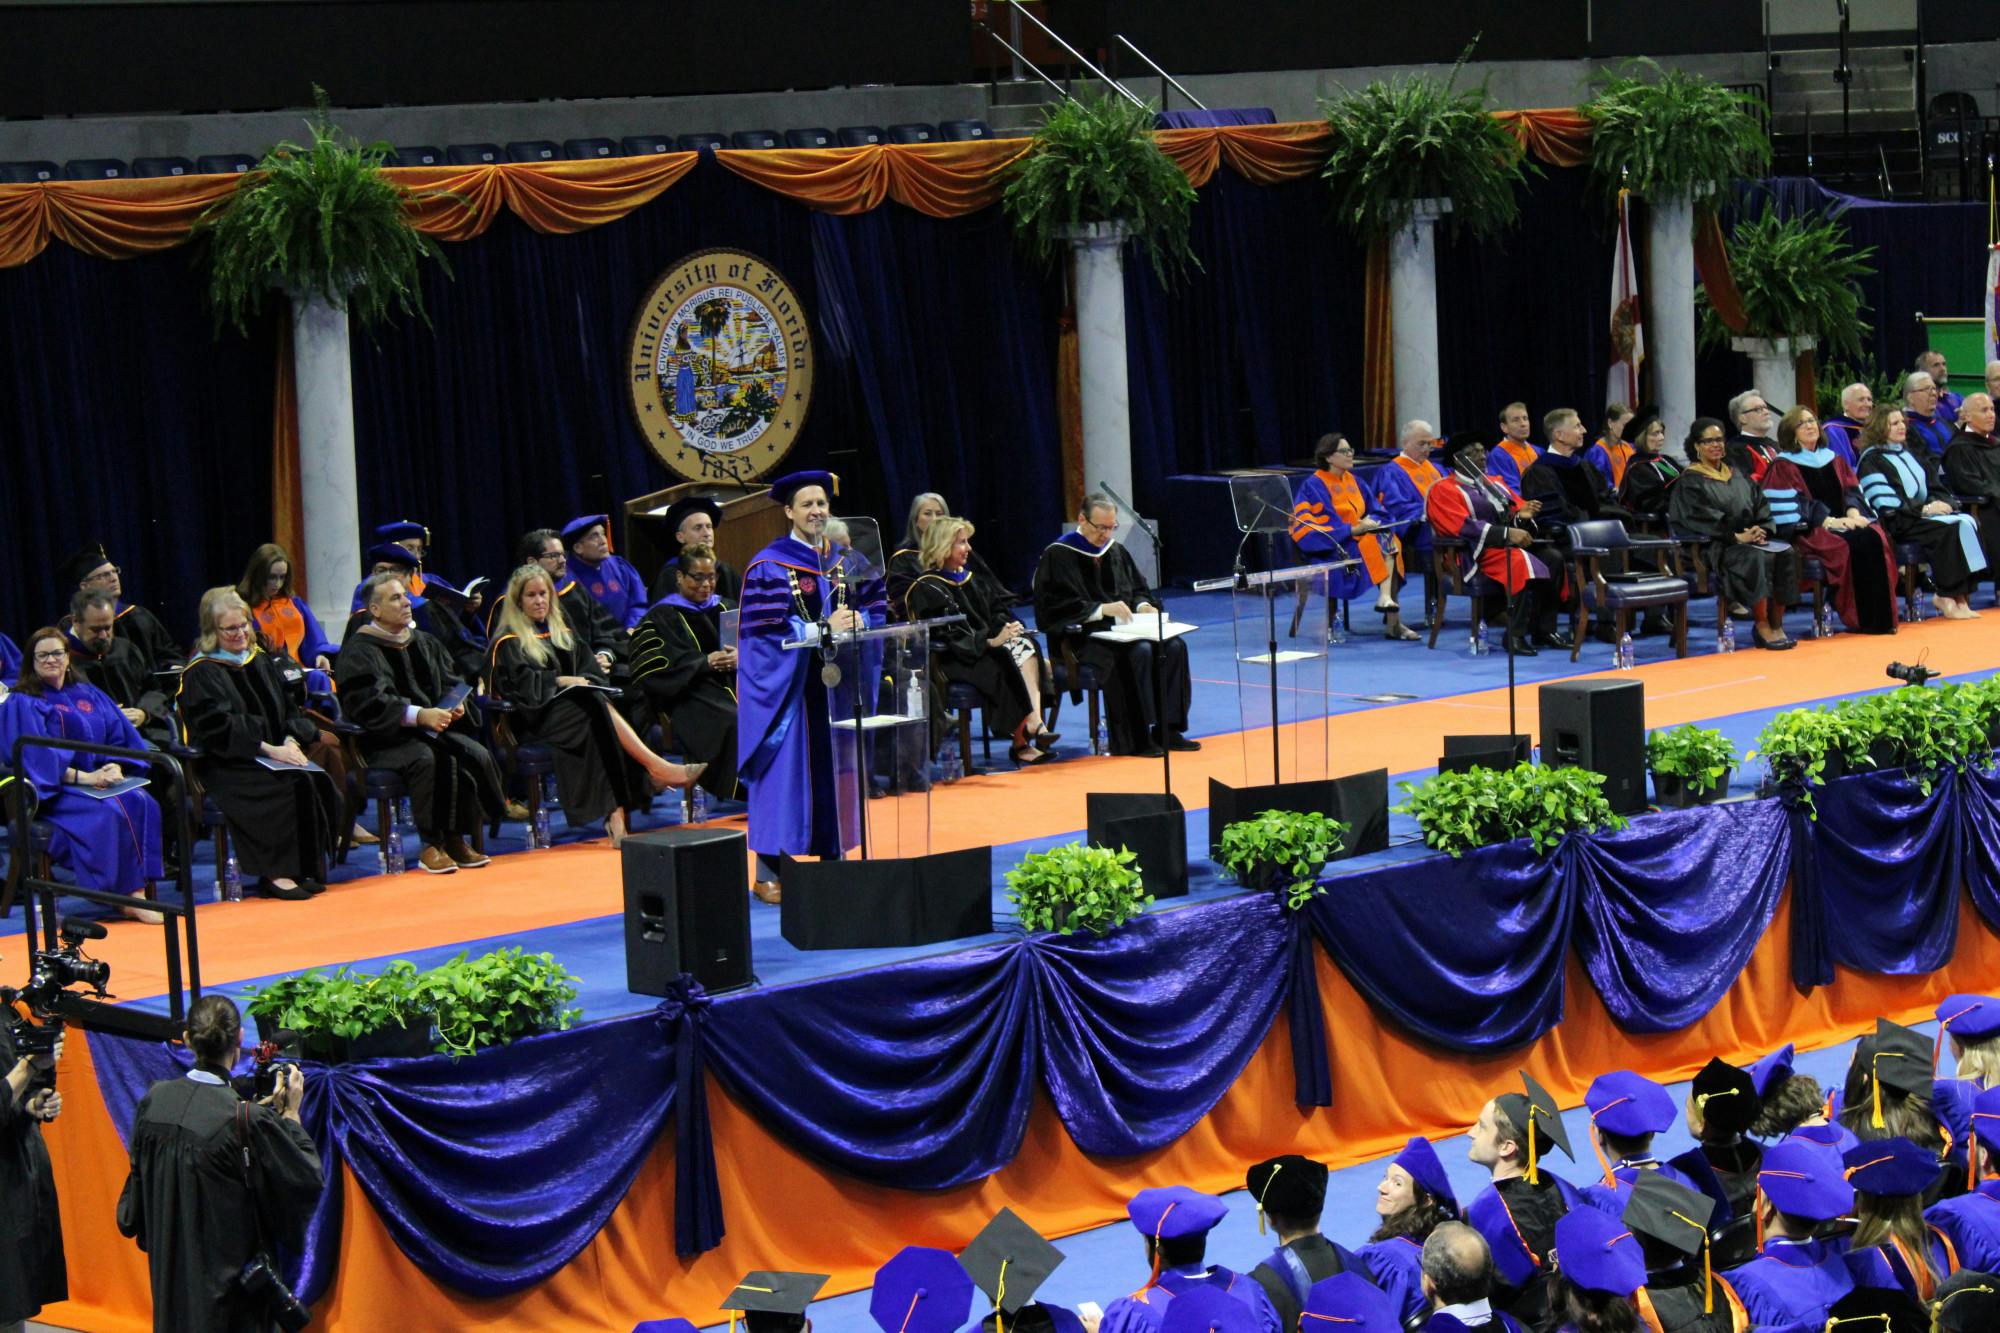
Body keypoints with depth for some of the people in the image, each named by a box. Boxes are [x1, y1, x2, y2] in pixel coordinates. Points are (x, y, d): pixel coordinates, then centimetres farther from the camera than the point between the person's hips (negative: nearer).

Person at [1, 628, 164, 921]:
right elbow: (35, 756, -10)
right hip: (53, 791, -5)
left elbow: (120, 738, 14)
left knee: (141, 804, -27)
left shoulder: (89, 695, 19)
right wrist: (83, 777, -20)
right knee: (108, 812, -34)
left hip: (100, 783, 5)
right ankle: (124, 896, -30)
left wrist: (115, 767, -9)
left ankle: (138, 891, -32)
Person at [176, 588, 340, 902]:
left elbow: (288, 708, 17)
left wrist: (291, 740, -5)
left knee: (317, 782, -23)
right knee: (288, 787, -32)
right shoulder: (201, 673, -4)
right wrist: (269, 749, -22)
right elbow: (218, 726, -15)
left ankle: (307, 869, -18)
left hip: (275, 755, 6)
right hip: (225, 765, -6)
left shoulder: (260, 661, 18)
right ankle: (276, 874, -27)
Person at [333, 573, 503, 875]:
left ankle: (456, 839, -12)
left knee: (476, 755, -21)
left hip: (434, 727, 7)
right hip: (385, 739, -7)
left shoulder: (423, 642, 16)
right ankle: (431, 846, -26)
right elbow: (366, 703, -19)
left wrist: (455, 703, -6)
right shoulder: (360, 651, -6)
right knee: (429, 760, -36)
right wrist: (418, 715, -30)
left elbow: (450, 680, 19)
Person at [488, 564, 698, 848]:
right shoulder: (508, 642, 5)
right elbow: (520, 681, -11)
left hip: (573, 705, 5)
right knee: (601, 711, -32)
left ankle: (616, 813, -43)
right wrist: (560, 681, -18)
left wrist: (587, 682, -5)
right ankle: (658, 768, -37)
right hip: (537, 717, -5)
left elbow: (589, 668, 17)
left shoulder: (561, 631, 25)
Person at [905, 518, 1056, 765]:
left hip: (986, 648, 7)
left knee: (1026, 645, -24)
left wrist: (1009, 626, -5)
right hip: (953, 660, -7)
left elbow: (995, 611, 19)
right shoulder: (928, 588, -6)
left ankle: (1033, 723, -38)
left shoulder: (968, 578, 21)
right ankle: (1021, 741, -33)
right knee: (1006, 661, -33)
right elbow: (950, 635, -17)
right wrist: (990, 641, -26)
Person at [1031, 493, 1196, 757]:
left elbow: (1138, 590, 22)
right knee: (1139, 651, -33)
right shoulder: (1059, 555, -5)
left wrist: (1142, 606, -3)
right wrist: (1102, 609, -24)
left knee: (1173, 646, -19)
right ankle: (1134, 737, -30)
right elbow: (1059, 606, -13)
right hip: (1082, 635, -7)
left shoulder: (1116, 552, 16)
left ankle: (1167, 729, -16)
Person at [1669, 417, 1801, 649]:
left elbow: (1760, 506, 15)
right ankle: (1762, 627, -31)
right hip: (1716, 547, -6)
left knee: (1785, 554, -23)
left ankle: (1776, 625, -19)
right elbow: (1701, 518, -10)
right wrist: (1737, 536, -20)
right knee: (1755, 558, -36)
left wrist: (1760, 530, -7)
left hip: (1747, 539, 6)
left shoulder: (1737, 476, 21)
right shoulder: (1690, 482, 2)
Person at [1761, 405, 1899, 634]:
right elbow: (1789, 506, -9)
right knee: (1849, 545, -33)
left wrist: (1853, 512, -8)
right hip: (1808, 530, -5)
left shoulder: (1832, 460, 22)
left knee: (1874, 538, -25)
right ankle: (1858, 619, -27)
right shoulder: (1783, 466, 3)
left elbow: (1852, 490, 15)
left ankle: (1880, 617, -25)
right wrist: (1827, 521, -18)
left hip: (1842, 523, 6)